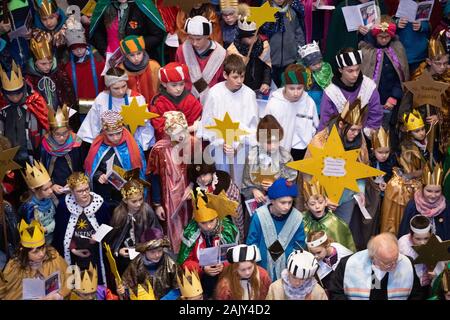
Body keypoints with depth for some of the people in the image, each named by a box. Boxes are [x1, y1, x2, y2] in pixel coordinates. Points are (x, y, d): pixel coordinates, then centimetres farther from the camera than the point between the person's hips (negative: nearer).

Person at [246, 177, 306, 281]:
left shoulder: (297, 218, -12)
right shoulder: (259, 216, -15)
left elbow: (299, 246, 0)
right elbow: (252, 243, -4)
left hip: (287, 271, 1)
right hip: (263, 269, -1)